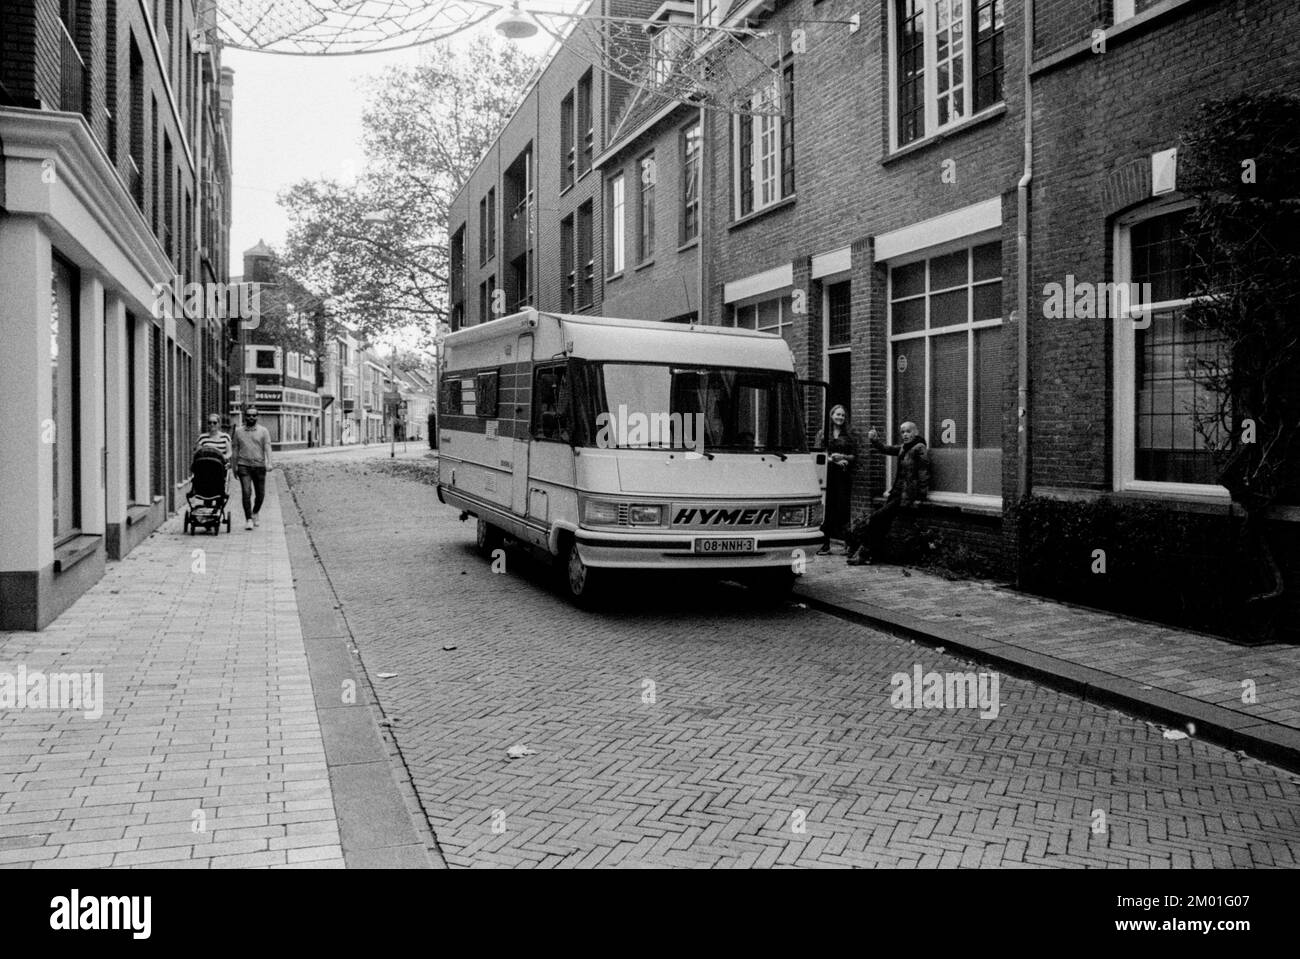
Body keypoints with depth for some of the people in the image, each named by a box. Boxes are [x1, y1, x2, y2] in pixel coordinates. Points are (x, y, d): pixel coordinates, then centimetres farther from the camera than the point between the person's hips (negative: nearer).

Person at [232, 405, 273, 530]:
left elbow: (267, 448, -5)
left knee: (260, 494, 6)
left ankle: (255, 513, 32)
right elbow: (236, 450, 15)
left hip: (259, 466, 0)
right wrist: (235, 466, 13)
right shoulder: (238, 431, 10)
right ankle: (248, 519, -8)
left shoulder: (263, 431, 4)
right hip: (244, 465, 0)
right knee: (247, 492, -12)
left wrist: (269, 463, -19)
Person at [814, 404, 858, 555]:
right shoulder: (823, 434, 11)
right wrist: (835, 461, -12)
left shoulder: (849, 435, 12)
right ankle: (826, 543, -2)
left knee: (842, 507, -5)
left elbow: (854, 456, 7)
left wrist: (843, 457, -12)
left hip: (844, 475, 0)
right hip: (827, 473, 0)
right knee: (827, 508, -4)